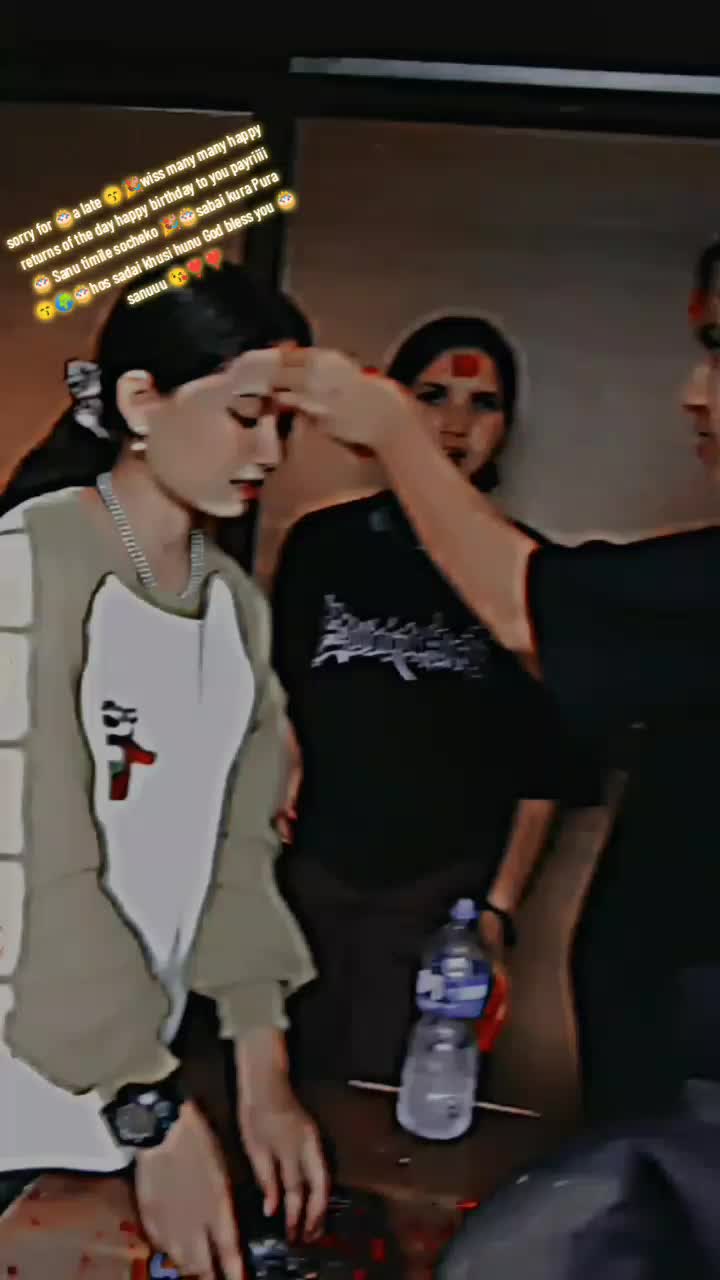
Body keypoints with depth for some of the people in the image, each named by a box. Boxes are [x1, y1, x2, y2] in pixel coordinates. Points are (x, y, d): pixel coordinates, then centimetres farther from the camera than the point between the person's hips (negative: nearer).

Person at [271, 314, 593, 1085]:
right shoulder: (324, 540, 4)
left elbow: (542, 758, 2)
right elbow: (274, 699, 11)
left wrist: (500, 903, -2)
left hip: (442, 887, -1)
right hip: (307, 869, 2)